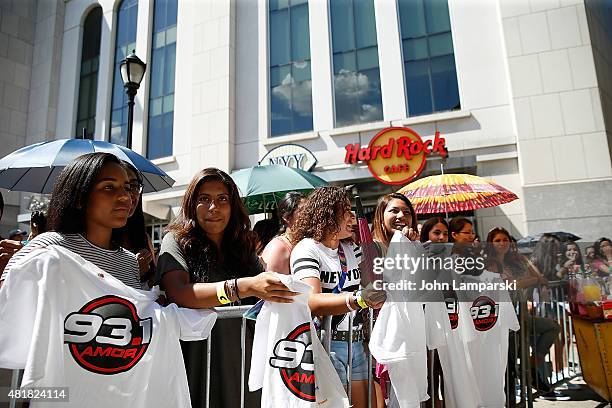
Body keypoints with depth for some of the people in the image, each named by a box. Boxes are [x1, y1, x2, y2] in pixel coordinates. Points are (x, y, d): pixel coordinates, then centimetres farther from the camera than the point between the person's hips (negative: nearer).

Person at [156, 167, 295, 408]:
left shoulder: (244, 248, 10)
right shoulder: (177, 242, -4)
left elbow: (265, 296, 7)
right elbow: (178, 293, -21)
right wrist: (243, 287, -33)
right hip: (197, 367, -3)